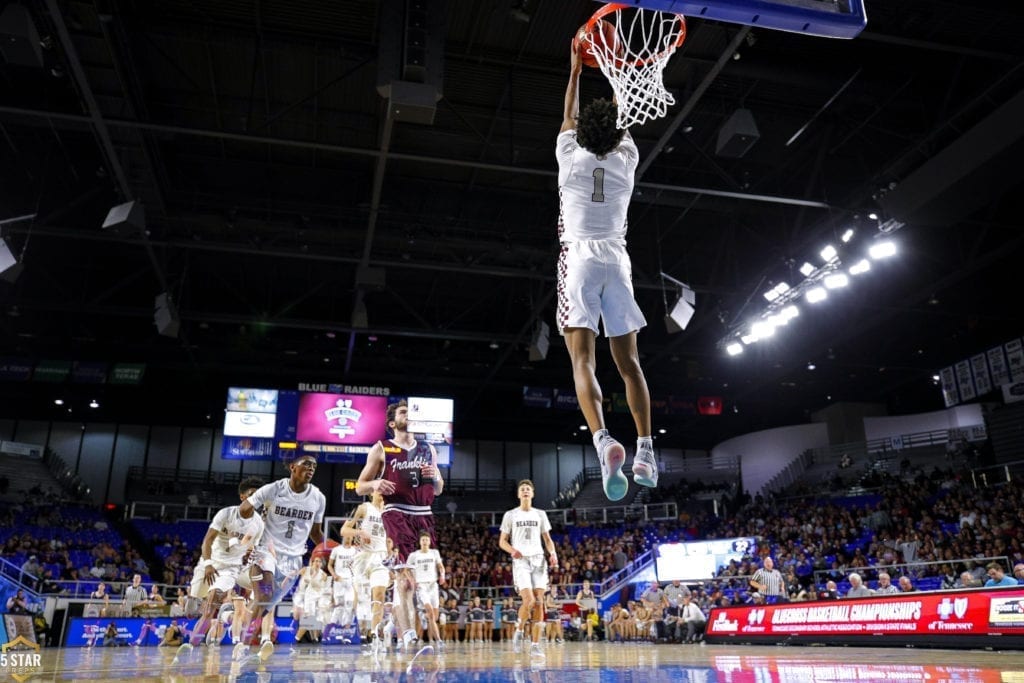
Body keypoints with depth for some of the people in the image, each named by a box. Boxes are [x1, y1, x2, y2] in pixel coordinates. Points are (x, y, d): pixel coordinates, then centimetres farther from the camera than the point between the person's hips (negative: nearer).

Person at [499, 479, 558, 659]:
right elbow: (502, 541, 6)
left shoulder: (540, 514, 12)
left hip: (539, 560, 3)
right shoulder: (510, 515, 5)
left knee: (539, 603, -3)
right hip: (521, 561, -3)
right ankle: (519, 631, 10)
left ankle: (535, 646, 3)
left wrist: (553, 553, -6)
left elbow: (547, 538, 15)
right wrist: (512, 550, -15)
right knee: (529, 600, -18)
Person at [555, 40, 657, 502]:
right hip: (616, 261, 2)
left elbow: (569, 115, 26)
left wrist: (576, 70, 38)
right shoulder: (626, 158, 10)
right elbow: (622, 123, 29)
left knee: (583, 359, -13)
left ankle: (603, 441, -32)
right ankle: (645, 449, 0)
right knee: (628, 361, 5)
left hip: (579, 260, -2)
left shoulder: (570, 156, 7)